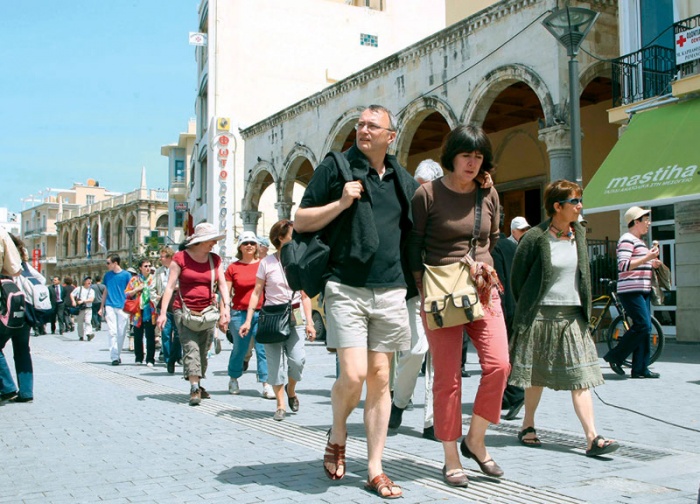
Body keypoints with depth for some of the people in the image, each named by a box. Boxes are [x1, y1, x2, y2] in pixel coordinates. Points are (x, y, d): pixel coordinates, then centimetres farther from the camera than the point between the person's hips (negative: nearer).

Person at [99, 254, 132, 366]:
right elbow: (106, 291, 18)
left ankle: (117, 355, 17)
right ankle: (114, 357, -8)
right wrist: (102, 307, 16)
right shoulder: (107, 275, 11)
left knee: (121, 333, 3)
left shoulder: (126, 275, 0)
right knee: (112, 332, -6)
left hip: (123, 307, -2)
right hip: (110, 306, 2)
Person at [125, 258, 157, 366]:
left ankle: (150, 359, 0)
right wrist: (137, 289, -6)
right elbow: (127, 294, 8)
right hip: (138, 311, 1)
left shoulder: (154, 279, 8)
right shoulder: (134, 280, 10)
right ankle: (138, 358, 18)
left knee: (150, 336, -4)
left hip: (150, 311, -1)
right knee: (138, 336, 6)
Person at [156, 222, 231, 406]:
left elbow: (222, 285, 4)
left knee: (203, 350, 7)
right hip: (184, 311, -4)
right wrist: (163, 312, -11)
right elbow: (170, 286, -5)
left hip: (208, 312, 4)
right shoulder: (180, 258, -2)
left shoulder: (215, 260, 10)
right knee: (190, 347, -14)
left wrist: (225, 307, -11)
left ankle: (198, 385, 23)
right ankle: (194, 389, -17)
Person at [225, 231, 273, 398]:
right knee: (240, 349, 10)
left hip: (261, 313, 1)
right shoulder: (233, 268, 3)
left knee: (263, 349, -5)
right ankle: (233, 379, 32)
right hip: (239, 313, 0)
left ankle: (266, 385, -3)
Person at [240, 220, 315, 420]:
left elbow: (305, 296, 8)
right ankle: (280, 404, 11)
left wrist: (309, 323, 2)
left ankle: (291, 389, 20)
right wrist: (248, 320, -5)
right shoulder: (267, 263, 0)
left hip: (295, 316, 1)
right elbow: (256, 293, 0)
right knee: (275, 361, -2)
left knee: (297, 359, -11)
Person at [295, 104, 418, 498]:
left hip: (391, 292, 4)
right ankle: (337, 436, 19)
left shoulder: (404, 181, 13)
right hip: (346, 289, -3)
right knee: (353, 375, -12)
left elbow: (415, 233, 23)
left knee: (380, 379, 5)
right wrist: (341, 203, -12)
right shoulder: (336, 167, 2)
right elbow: (301, 221, 2)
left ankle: (375, 470, 14)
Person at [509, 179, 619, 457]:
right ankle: (528, 426, 24)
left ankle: (592, 438, -5)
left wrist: (584, 310, 14)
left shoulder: (578, 233, 9)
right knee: (536, 376, 7)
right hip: (541, 316, -4)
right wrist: (528, 309, 4)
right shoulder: (536, 237, -9)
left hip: (573, 316, 5)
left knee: (580, 376, -3)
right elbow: (517, 278, -2)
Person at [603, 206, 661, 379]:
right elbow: (623, 266, -21)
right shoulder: (627, 239, -9)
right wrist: (647, 258, -20)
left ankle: (640, 369, 9)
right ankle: (615, 356, -4)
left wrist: (652, 264, 14)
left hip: (643, 291, 10)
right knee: (643, 325, -15)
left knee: (644, 328, 6)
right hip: (631, 291, -10)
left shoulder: (639, 241, 22)